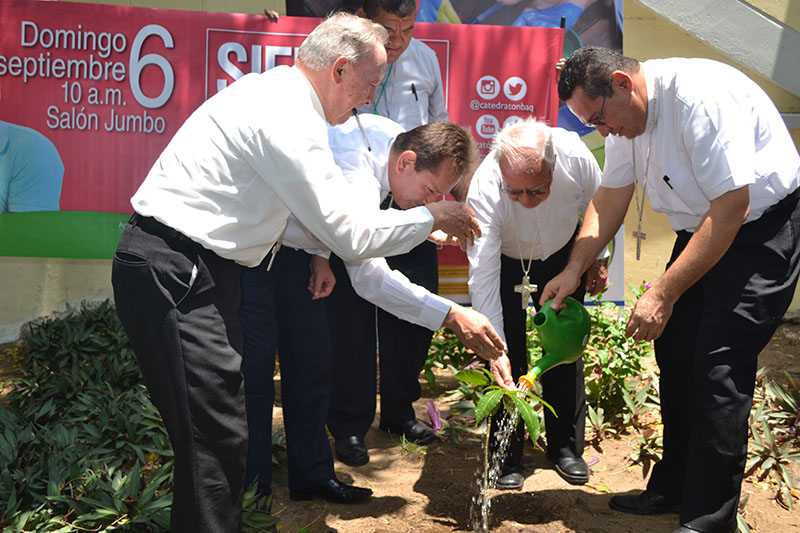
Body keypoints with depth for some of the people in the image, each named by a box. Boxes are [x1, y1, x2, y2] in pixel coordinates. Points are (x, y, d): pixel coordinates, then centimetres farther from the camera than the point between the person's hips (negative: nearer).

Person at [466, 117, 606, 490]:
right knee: (509, 350, -9)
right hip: (505, 258, -2)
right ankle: (507, 453, 6)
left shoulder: (576, 156, -34)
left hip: (562, 253, 2)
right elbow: (483, 279, -40)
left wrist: (599, 258, 2)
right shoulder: (484, 190, -40)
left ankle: (565, 446, 17)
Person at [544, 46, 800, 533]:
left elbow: (732, 209, -29)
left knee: (719, 364, -14)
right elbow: (610, 198, 9)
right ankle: (673, 489, 22)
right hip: (701, 228, 8)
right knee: (674, 349, 7)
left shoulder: (700, 96, -28)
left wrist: (663, 295, -26)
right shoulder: (625, 113, -1)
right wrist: (573, 270, -3)